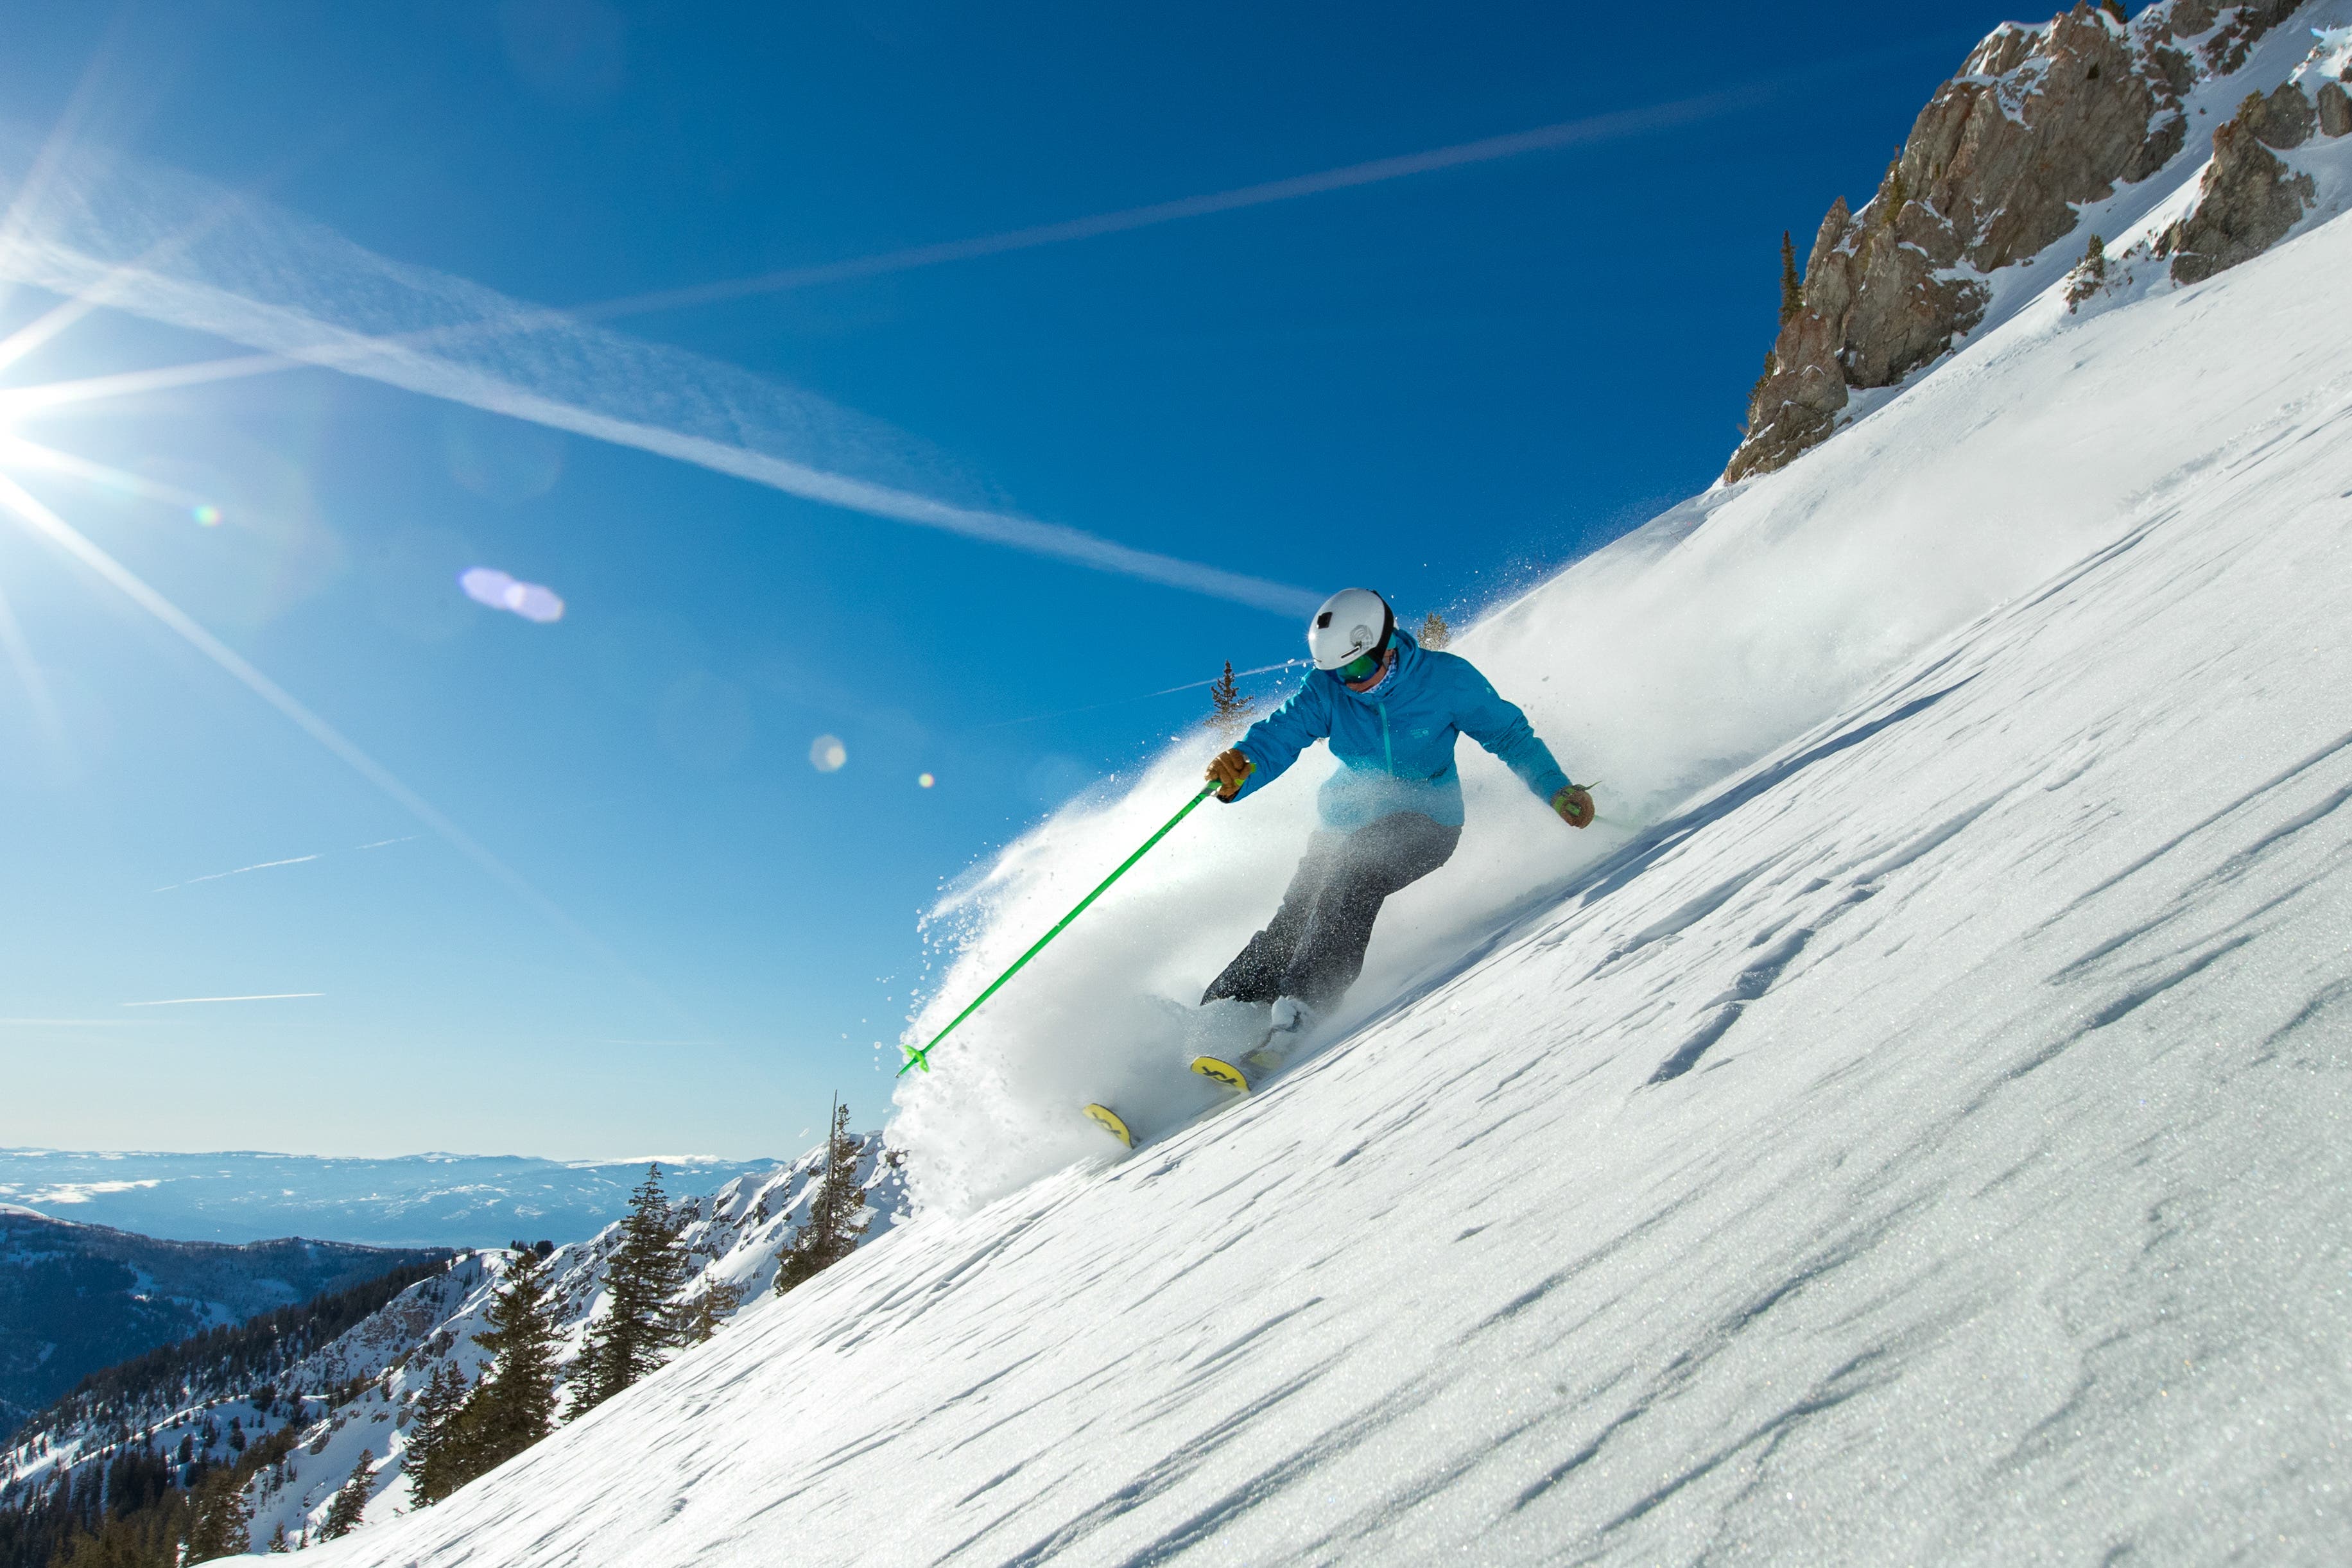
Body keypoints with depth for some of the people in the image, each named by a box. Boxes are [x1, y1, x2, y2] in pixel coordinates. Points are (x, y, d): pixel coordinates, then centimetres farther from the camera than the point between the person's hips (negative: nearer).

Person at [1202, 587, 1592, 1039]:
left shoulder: (1445, 678, -14)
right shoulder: (1326, 690, -9)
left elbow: (1509, 735, -4)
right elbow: (1276, 737, -18)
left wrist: (1557, 790, -16)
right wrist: (1237, 773, -40)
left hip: (1425, 821, -3)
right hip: (1349, 821, 3)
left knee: (1353, 878, -32)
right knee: (1294, 918, -13)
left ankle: (1302, 1002, -35)